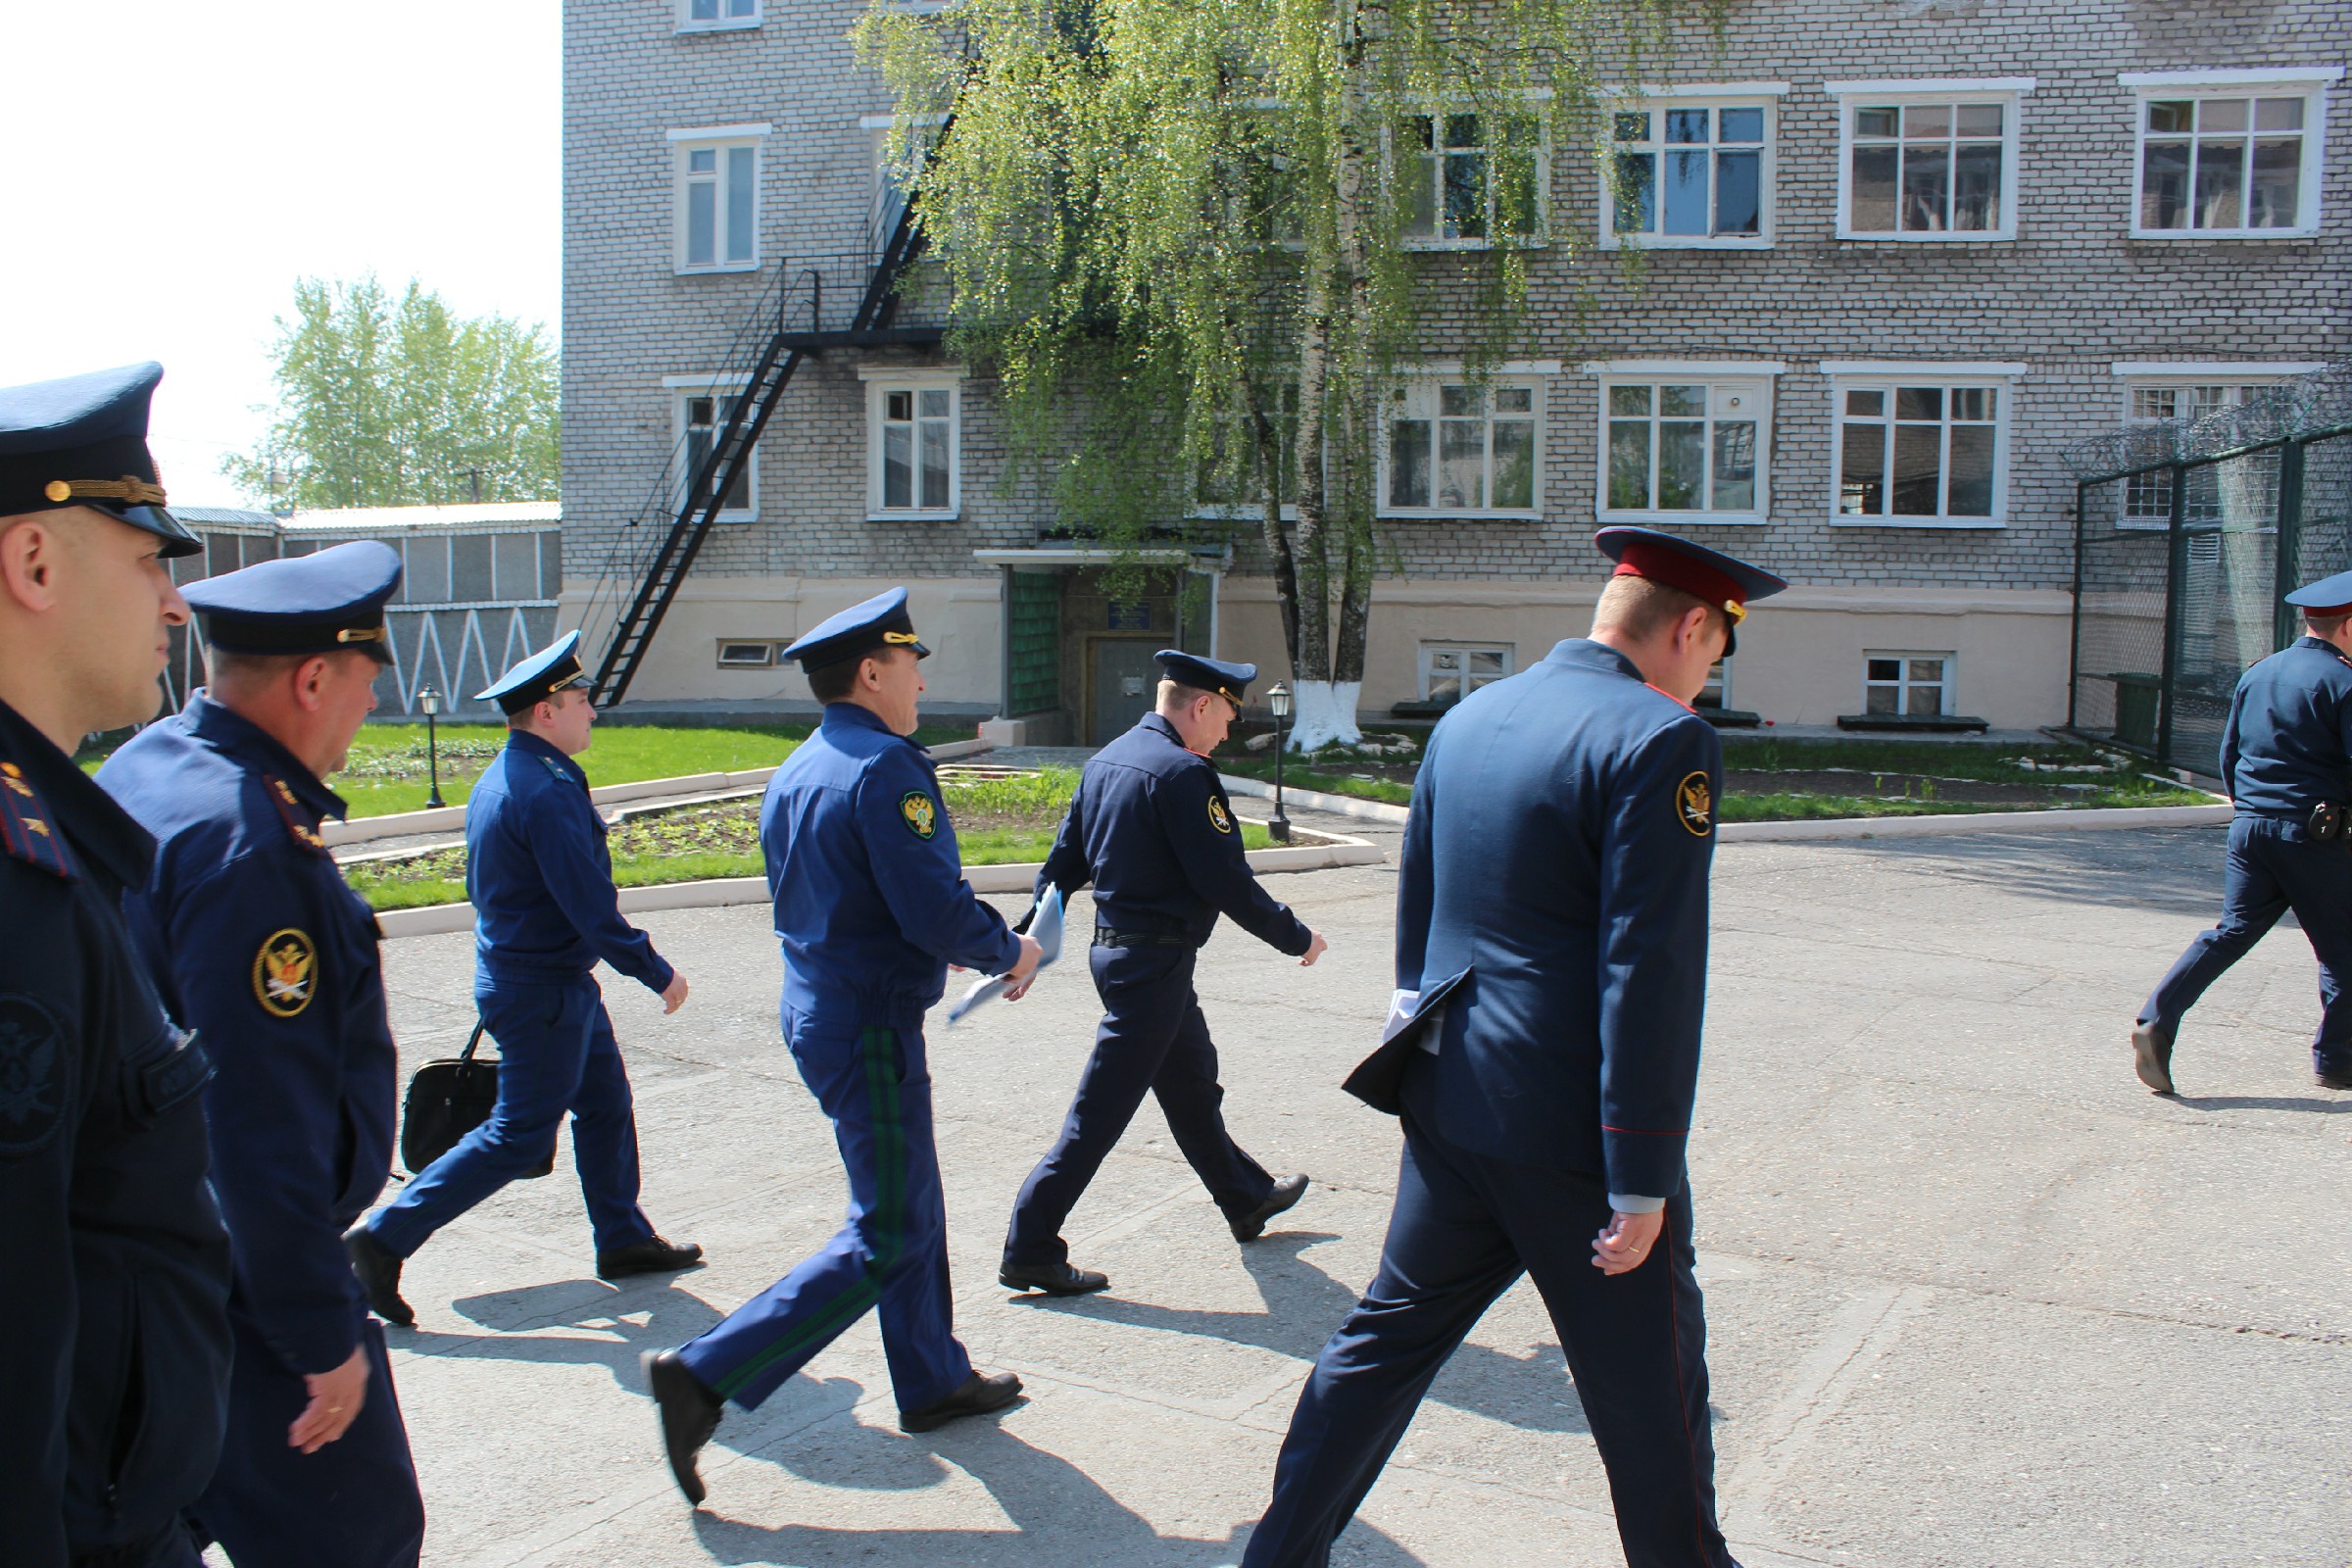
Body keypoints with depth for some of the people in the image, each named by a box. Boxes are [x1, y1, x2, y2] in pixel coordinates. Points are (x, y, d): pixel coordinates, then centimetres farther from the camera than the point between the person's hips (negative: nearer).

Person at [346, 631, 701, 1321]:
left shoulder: (497, 779, 8)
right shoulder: (549, 792, -24)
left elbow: (493, 886, 17)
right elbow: (591, 909, -25)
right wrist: (659, 974, -13)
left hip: (514, 973, 10)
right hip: (545, 992, -10)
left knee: (606, 1103, 18)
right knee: (520, 1136, -1)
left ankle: (624, 1240, 29)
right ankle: (384, 1239, 4)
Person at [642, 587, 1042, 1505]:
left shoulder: (795, 773, 10)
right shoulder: (884, 768, -19)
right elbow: (936, 907, -24)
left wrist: (939, 947, 16)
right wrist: (1006, 951, -5)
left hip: (817, 1009, 10)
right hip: (871, 1028, -10)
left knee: (911, 1207, 20)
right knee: (887, 1239, -1)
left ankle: (934, 1381, 34)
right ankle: (705, 1377, -3)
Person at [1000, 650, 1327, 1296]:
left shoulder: (1106, 760, 9)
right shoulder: (1182, 773, -19)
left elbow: (1063, 862, 11)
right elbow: (1226, 880, -19)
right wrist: (1296, 939, -7)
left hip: (1114, 947, 10)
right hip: (1155, 961, -10)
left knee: (1192, 1079, 24)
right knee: (1101, 1109, -3)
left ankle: (1246, 1198, 41)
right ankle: (1031, 1249, 3)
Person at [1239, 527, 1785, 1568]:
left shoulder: (1466, 719, 8)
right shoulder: (1661, 741, -15)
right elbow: (1650, 974, -20)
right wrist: (1642, 1183, -16)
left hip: (1452, 1106, 7)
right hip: (1576, 1132, -7)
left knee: (1388, 1336, 20)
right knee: (1651, 1394, 10)